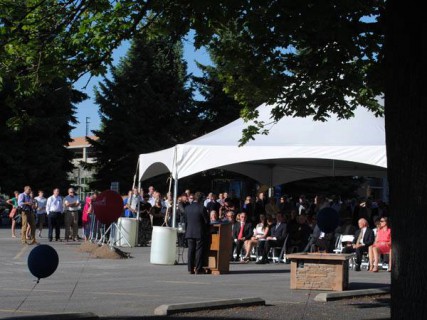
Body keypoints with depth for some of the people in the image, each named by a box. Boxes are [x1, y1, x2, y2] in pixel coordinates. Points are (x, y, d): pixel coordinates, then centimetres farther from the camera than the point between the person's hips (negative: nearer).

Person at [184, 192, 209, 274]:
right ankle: (198, 269, 1)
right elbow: (207, 221, -7)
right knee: (199, 250, 2)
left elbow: (185, 220, 10)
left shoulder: (187, 208, 2)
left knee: (191, 250, 9)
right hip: (200, 233, -4)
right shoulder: (202, 208, -12)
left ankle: (191, 269, 9)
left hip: (189, 233, 4)